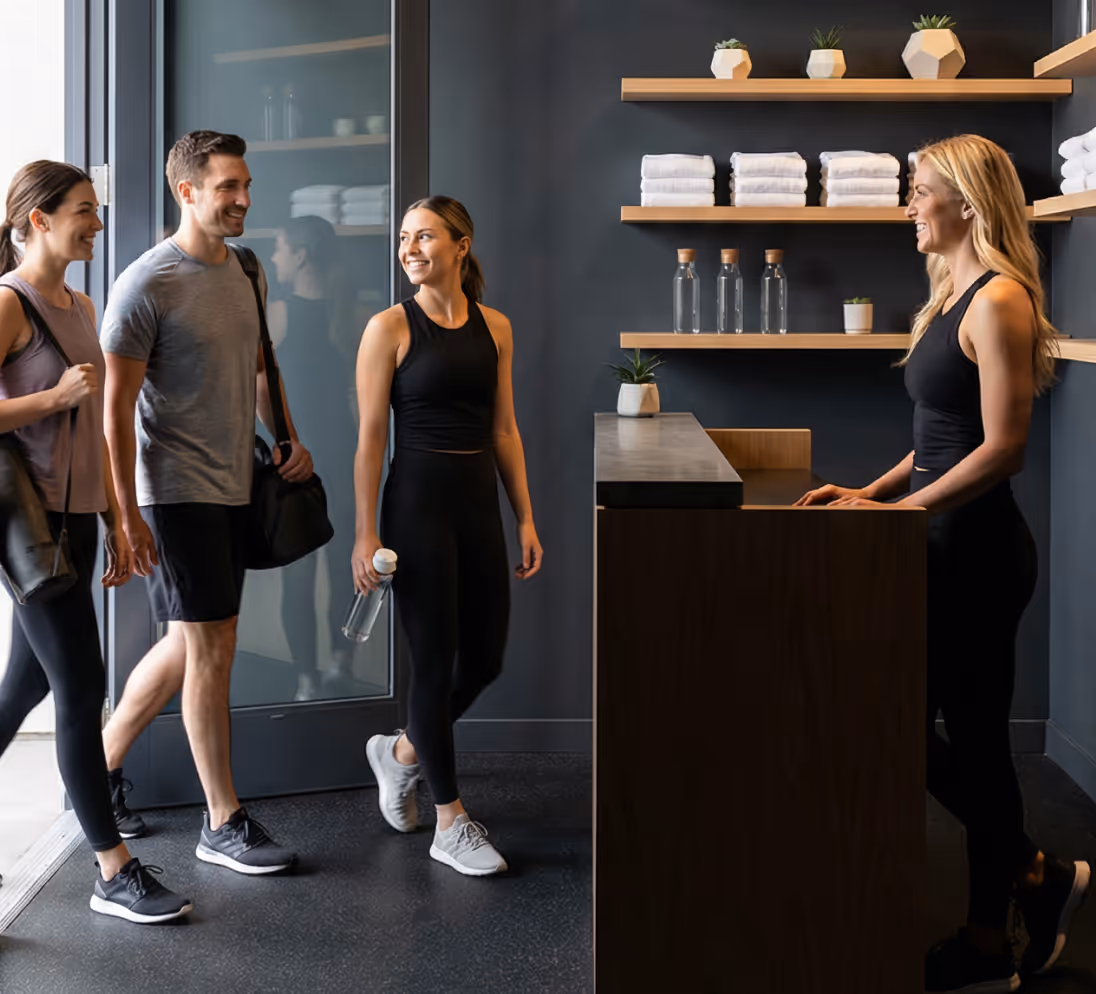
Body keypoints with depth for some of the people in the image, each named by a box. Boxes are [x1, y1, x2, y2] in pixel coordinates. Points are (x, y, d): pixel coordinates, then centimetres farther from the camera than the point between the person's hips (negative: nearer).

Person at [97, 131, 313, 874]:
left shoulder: (243, 271, 11)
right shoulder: (148, 284, -13)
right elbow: (117, 407, -14)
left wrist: (290, 440, 10)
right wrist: (127, 514, -17)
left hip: (234, 487, 8)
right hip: (177, 492, -8)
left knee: (188, 644, 14)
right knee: (211, 648, -5)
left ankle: (101, 767, 31)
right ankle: (224, 825, 5)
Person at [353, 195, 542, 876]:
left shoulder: (495, 327, 8)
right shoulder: (391, 327, -5)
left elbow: (504, 429, 11)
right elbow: (371, 437, -6)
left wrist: (526, 518, 7)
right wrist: (366, 533, -10)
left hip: (479, 500, 5)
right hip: (418, 499, -5)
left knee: (485, 659, 9)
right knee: (437, 661, 1)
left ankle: (402, 752, 36)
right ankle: (452, 825, 12)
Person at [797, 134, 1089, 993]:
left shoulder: (998, 300, -16)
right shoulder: (954, 296, 14)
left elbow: (1002, 447, -21)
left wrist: (895, 511, -20)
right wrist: (871, 491, 9)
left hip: (977, 550, -10)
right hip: (949, 547, 10)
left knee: (974, 742, 2)